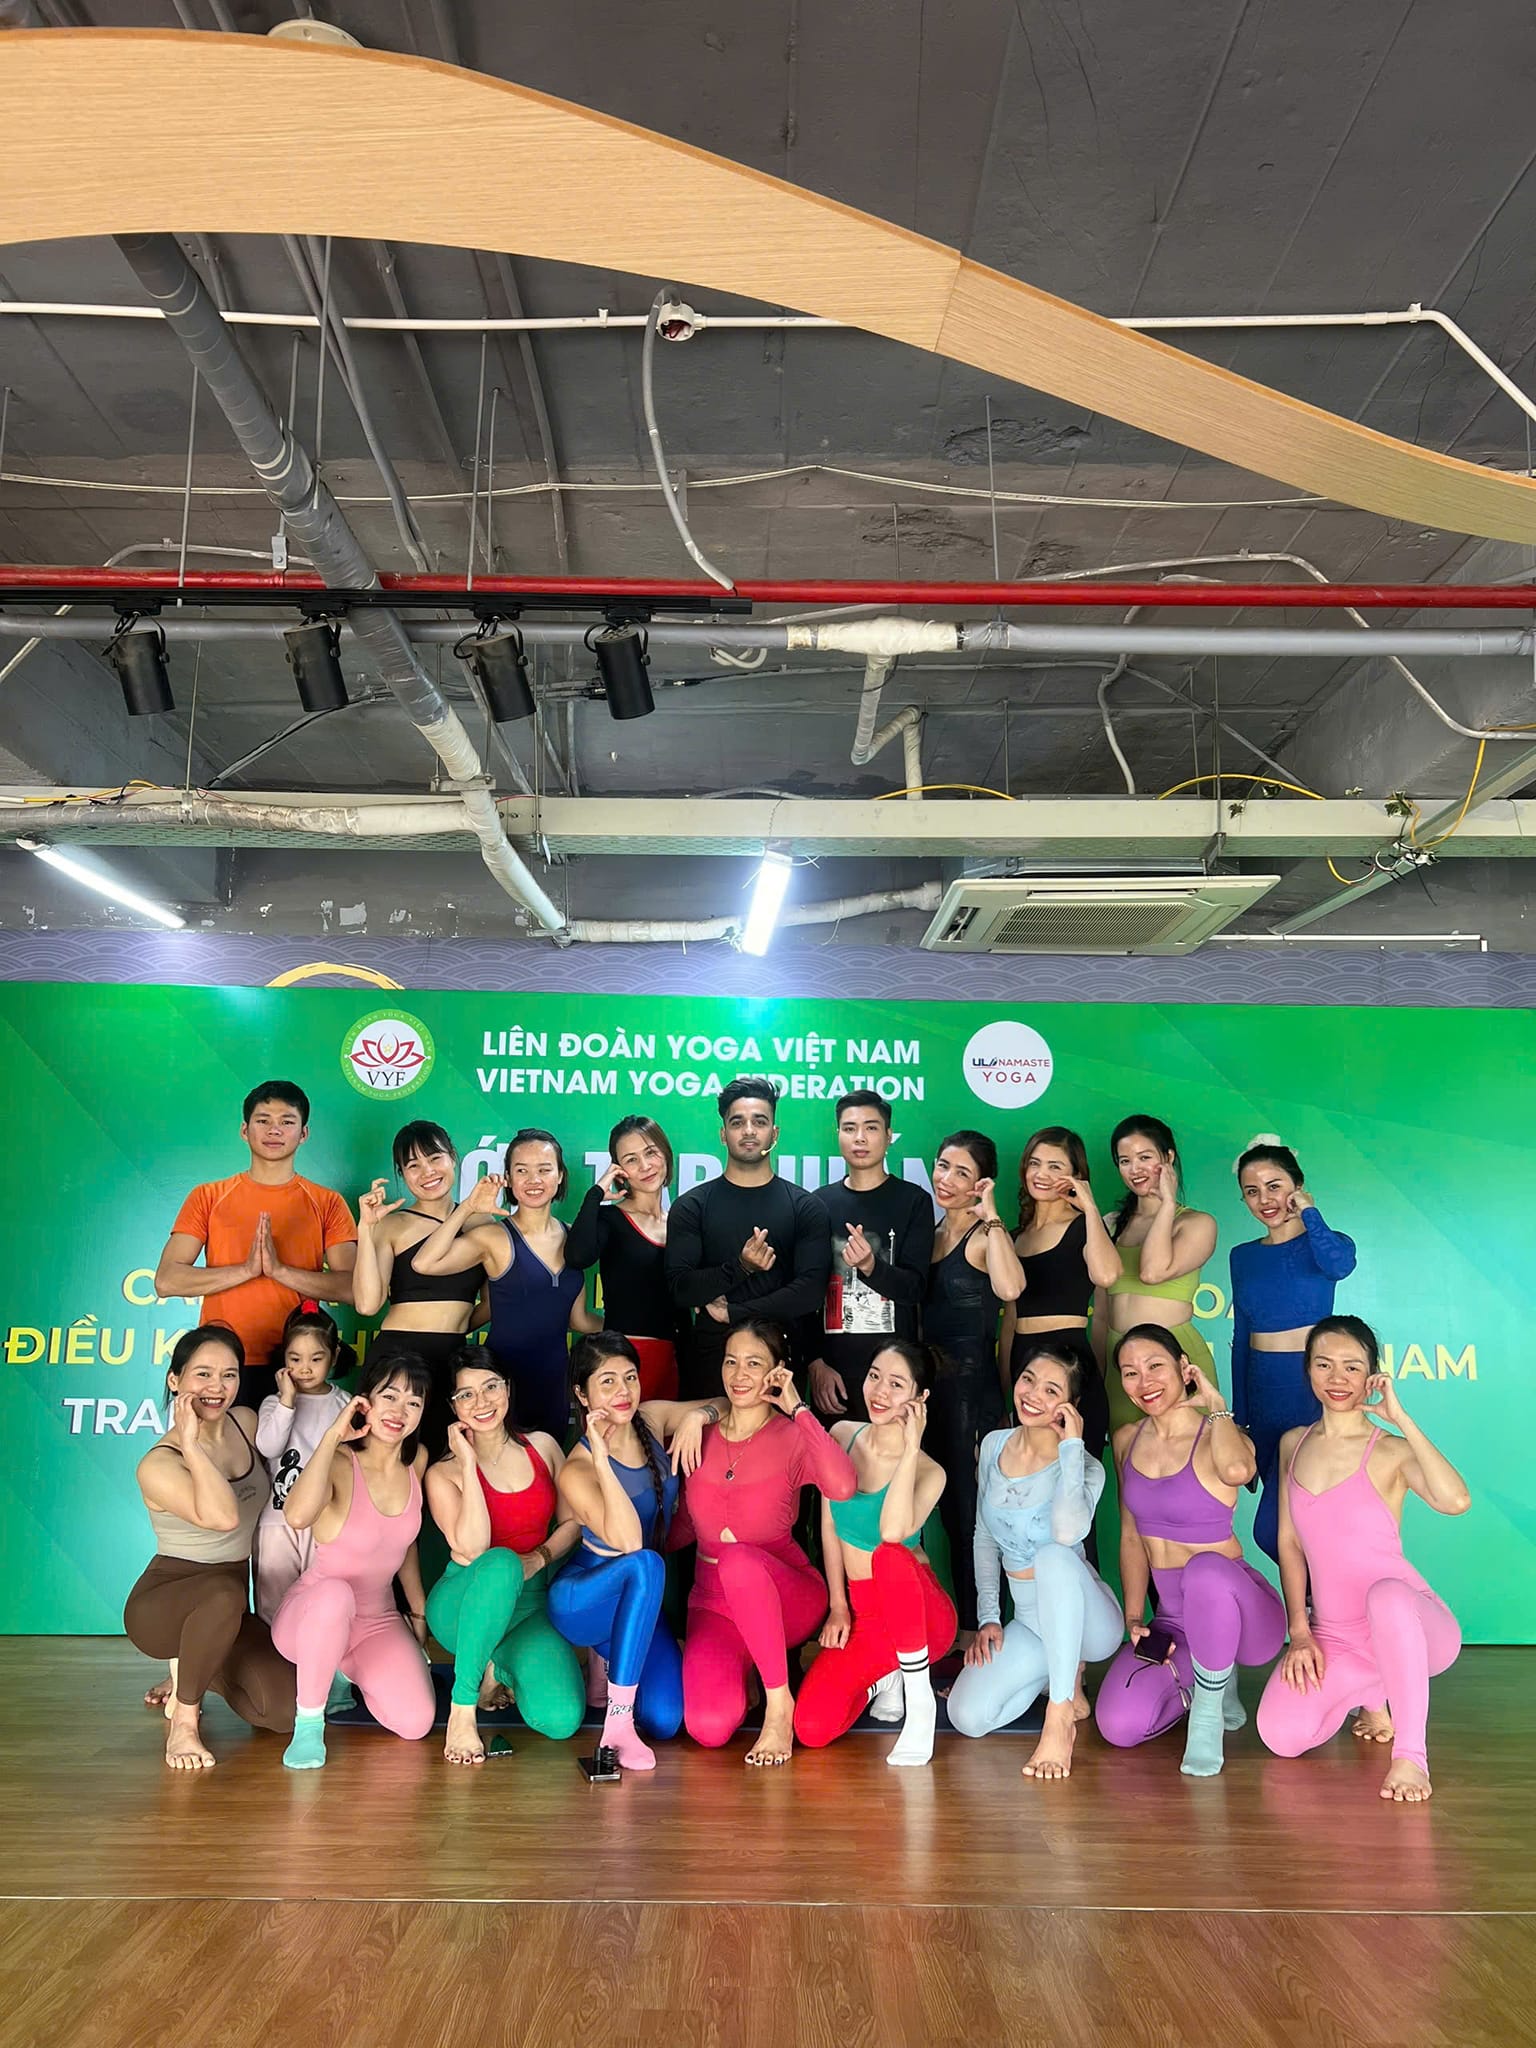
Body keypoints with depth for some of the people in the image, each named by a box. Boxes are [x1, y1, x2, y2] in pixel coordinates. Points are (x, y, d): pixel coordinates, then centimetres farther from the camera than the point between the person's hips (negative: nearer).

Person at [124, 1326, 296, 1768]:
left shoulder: (246, 1422, 0)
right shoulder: (158, 1465, -19)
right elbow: (224, 1516, -37)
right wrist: (191, 1445, -32)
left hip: (225, 1613, 7)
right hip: (162, 1605, -7)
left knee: (286, 1711, -14)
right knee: (225, 1591, -42)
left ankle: (191, 1670, 17)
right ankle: (183, 1718, -13)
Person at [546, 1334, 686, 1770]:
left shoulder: (652, 1421, -6)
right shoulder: (576, 1471, -20)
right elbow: (628, 1543, -34)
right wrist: (601, 1459, -39)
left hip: (640, 1603, 5)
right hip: (583, 1599, -5)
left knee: (665, 1719, -15)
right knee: (645, 1565, -39)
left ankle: (612, 1660, 18)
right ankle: (617, 1726, -30)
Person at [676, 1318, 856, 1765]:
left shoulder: (792, 1436, -7)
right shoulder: (699, 1435, 2)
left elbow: (843, 1486, -29)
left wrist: (797, 1408, -22)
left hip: (788, 1595, -3)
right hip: (713, 1603, 3)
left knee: (738, 1559, -37)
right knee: (709, 1728, -23)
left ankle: (779, 1699, -19)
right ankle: (747, 1673, 13)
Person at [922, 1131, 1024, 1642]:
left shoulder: (986, 1235, -10)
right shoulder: (932, 1230, 12)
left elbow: (1009, 1288, -31)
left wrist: (990, 1216, -25)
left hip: (971, 1383, -8)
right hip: (933, 1379, 8)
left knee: (968, 1508, -1)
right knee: (948, 1506, 14)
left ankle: (974, 1627, 9)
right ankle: (959, 1624, 26)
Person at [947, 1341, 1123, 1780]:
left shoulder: (1083, 1467, -16)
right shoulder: (994, 1446, 0)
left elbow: (1068, 1531, -39)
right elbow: (984, 1536, 11)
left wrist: (1071, 1446, -31)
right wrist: (988, 1616, 3)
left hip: (1085, 1619, -5)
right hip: (1029, 1623, 5)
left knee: (1054, 1555, -37)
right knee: (967, 1717, -16)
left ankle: (1060, 1717, -27)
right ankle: (1064, 1670, 13)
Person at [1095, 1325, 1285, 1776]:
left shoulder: (1217, 1438, -11)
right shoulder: (1128, 1441, 6)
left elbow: (1237, 1470, -38)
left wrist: (1215, 1404, -20)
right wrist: (1134, 1618, 4)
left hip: (1240, 1614, -5)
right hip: (1173, 1623, 5)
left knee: (1206, 1570, -41)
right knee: (1119, 1726, -19)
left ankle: (1208, 1710, -14)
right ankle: (1214, 1678, 12)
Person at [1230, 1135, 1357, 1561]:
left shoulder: (1325, 1242, -2)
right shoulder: (1243, 1256, 11)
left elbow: (1339, 1265, -29)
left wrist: (1309, 1212, -13)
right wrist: (1238, 1416, 13)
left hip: (1310, 1389, -5)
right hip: (1262, 1392, 5)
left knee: (1271, 1529, -11)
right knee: (1287, 1518, 11)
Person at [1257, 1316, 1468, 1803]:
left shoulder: (1391, 1452, -9)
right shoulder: (1293, 1444, 8)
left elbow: (1455, 1501, -32)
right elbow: (1289, 1542, 11)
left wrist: (1400, 1418, -25)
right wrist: (1299, 1632, 2)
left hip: (1409, 1628, -6)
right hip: (1332, 1636, 6)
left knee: (1386, 1592, -40)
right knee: (1281, 1737, -17)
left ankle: (1410, 1755, -22)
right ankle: (1369, 1688, 17)